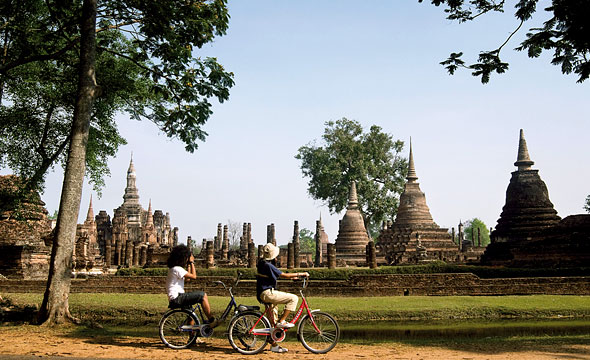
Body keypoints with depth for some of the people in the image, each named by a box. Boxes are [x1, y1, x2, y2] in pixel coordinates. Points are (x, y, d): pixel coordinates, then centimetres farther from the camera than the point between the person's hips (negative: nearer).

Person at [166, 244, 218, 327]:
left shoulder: (173, 268, 17)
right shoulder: (177, 269, -15)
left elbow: (187, 278, 23)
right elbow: (194, 276, -14)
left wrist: (189, 264, 19)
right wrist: (192, 262, -4)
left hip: (175, 299, 11)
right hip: (177, 298, -11)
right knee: (203, 295, -14)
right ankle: (211, 320, -7)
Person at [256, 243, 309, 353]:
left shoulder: (262, 263, 13)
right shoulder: (268, 265, -18)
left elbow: (278, 275, 24)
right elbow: (284, 275, -18)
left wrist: (292, 276, 21)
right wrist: (300, 274, -11)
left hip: (264, 294, 10)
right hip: (268, 293, -10)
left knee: (273, 320, 15)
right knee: (293, 298, -13)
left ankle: (274, 345, 21)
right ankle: (282, 322, -9)